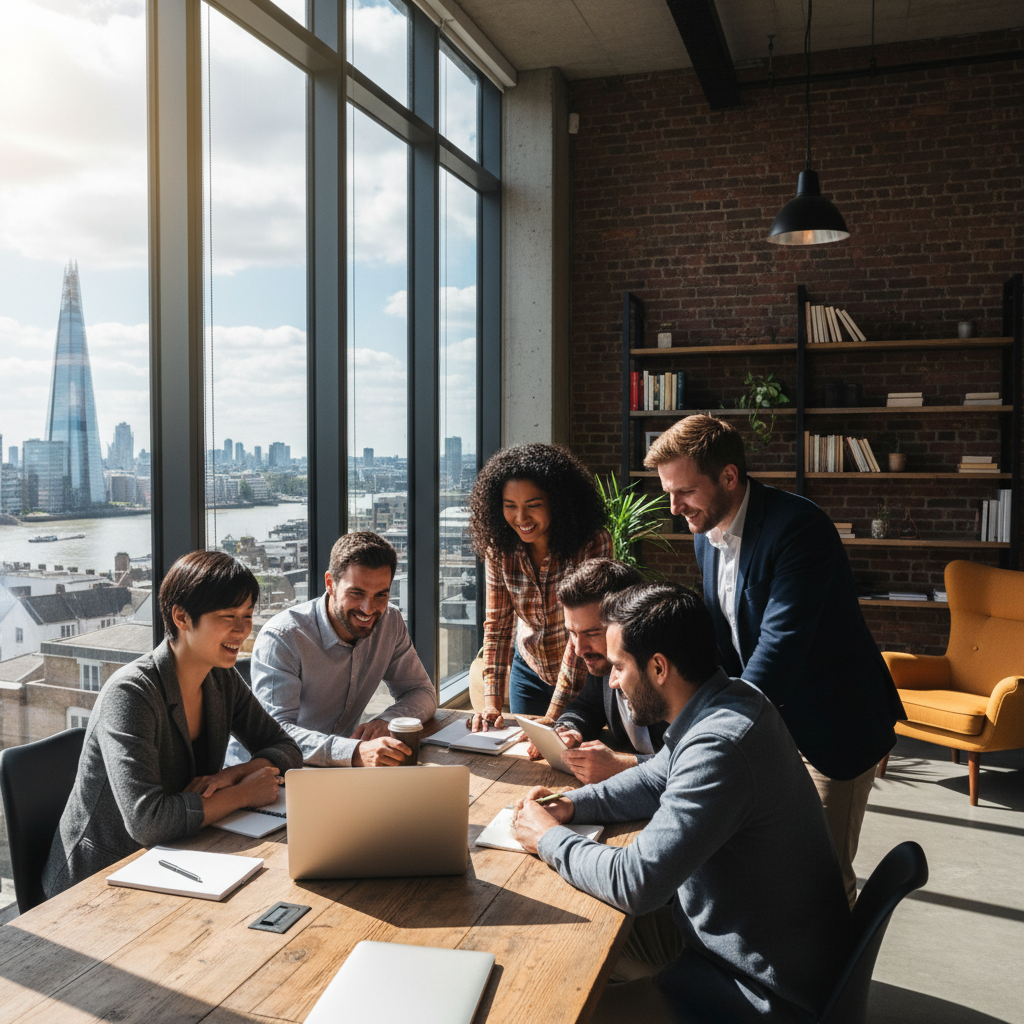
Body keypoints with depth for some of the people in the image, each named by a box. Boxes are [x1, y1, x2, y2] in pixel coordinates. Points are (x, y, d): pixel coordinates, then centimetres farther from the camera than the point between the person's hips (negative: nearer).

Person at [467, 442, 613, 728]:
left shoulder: (593, 544, -26)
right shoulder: (499, 548, -13)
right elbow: (497, 624, -11)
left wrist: (553, 716, -30)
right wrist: (491, 703, -20)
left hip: (584, 674, -3)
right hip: (528, 669, 3)